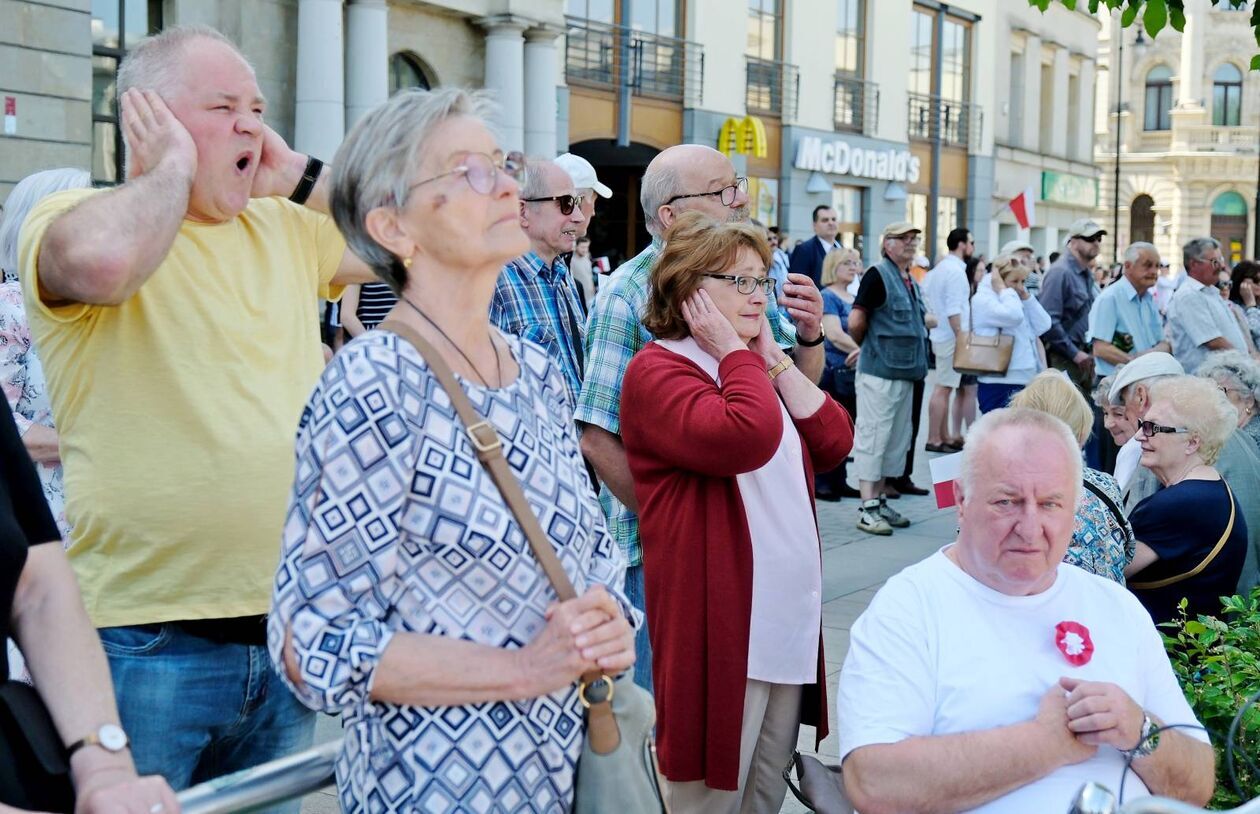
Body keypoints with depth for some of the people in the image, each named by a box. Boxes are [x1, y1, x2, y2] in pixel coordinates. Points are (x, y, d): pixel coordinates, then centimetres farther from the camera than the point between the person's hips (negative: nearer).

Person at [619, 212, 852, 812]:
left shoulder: (757, 370, 19)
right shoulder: (657, 370, -10)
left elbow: (835, 442, 7)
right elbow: (744, 437, -27)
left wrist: (773, 358, 3)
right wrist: (735, 353, -12)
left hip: (789, 622, 9)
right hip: (720, 628, -8)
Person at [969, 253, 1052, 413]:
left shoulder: (1017, 300, 19)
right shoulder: (983, 299, -8)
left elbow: (1043, 326, 8)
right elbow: (1013, 316, -26)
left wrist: (1026, 296, 5)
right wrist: (1003, 290, -10)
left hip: (1024, 382, 9)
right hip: (998, 384, -9)